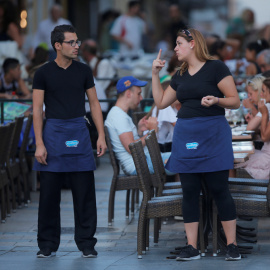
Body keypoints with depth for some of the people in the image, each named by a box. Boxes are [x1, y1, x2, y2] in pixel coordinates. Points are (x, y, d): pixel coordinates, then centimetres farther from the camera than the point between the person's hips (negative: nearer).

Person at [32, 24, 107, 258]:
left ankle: (86, 243, 9)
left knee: (84, 192, 1)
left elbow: (94, 104, 10)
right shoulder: (44, 73, 0)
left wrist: (101, 136, 1)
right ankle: (48, 245, 12)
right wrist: (39, 144, -8)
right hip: (54, 132, -2)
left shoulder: (83, 71, 7)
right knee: (49, 193, 2)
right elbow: (37, 110, -1)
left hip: (79, 132, 2)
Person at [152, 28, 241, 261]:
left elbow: (235, 101, -7)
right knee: (190, 191, 3)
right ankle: (192, 247, 5)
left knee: (219, 189, -6)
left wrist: (217, 100, -25)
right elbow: (161, 102, 19)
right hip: (186, 135, 6)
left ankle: (232, 245, -1)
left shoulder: (215, 68, -4)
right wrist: (155, 74, 13)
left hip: (213, 135, -6)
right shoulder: (180, 76, 14)